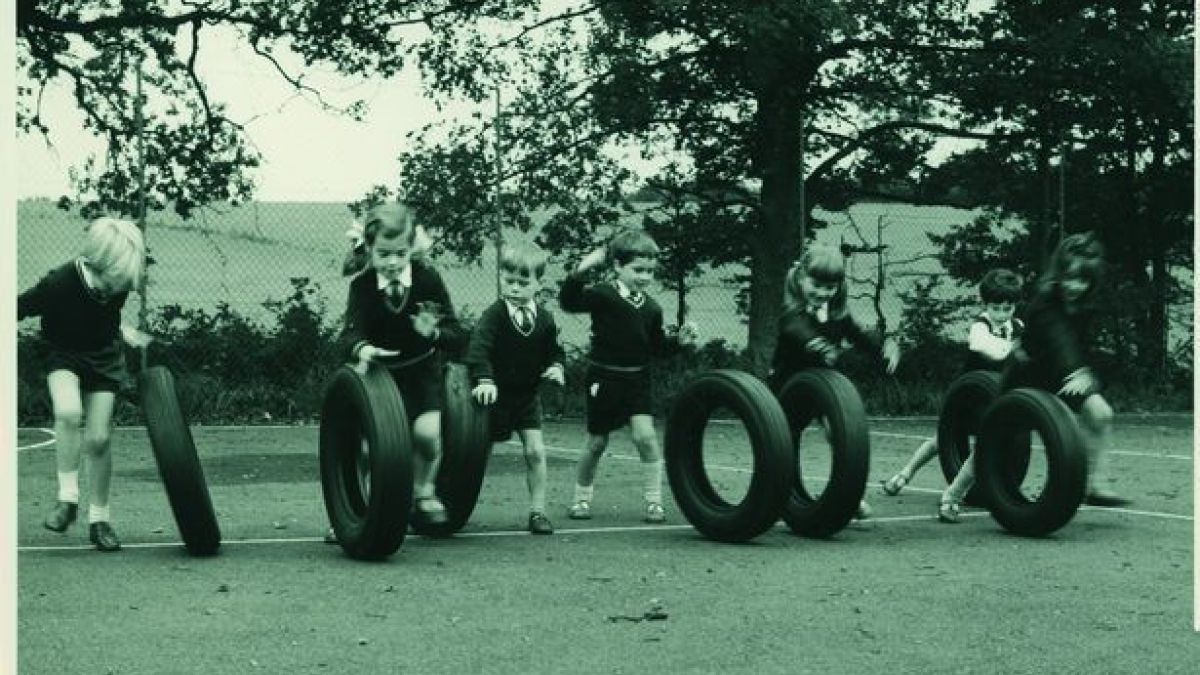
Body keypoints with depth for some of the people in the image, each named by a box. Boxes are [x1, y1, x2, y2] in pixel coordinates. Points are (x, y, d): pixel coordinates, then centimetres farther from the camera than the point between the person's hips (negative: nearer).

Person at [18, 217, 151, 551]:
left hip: (104, 357, 3)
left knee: (98, 438, -3)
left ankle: (99, 518, 14)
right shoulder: (58, 284, -32)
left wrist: (122, 330, 2)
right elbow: (18, 309, -18)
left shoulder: (120, 280, -17)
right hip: (63, 356, -3)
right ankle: (67, 498, -16)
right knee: (69, 412, -32)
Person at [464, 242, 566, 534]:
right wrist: (484, 379, -42)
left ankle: (538, 511, 3)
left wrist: (555, 367, -8)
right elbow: (478, 348, -28)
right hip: (495, 393, -3)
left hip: (527, 395, 3)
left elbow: (554, 350, 13)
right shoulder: (494, 315, -15)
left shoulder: (545, 318, -1)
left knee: (535, 451, -6)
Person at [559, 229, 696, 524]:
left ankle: (654, 502, -1)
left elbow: (656, 345, 13)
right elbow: (568, 301, -23)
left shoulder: (651, 307, 5)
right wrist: (581, 271, -33)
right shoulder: (603, 295, -9)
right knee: (597, 443, 8)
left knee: (645, 435, -12)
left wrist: (679, 340, -3)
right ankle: (581, 499, 27)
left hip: (637, 379, 3)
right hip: (604, 377, -3)